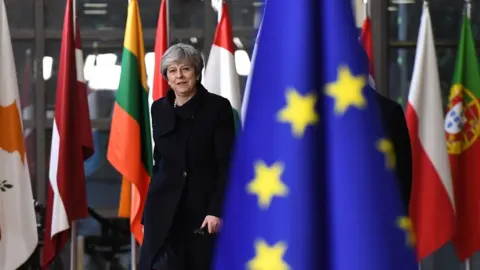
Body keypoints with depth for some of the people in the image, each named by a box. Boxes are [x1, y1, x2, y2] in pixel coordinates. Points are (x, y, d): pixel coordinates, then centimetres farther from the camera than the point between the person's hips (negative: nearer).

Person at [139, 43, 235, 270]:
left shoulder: (217, 107, -3)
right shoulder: (159, 109, 10)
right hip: (163, 211, 3)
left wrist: (216, 209, -16)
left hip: (202, 208, -3)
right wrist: (146, 215, 13)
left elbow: (227, 164, -7)